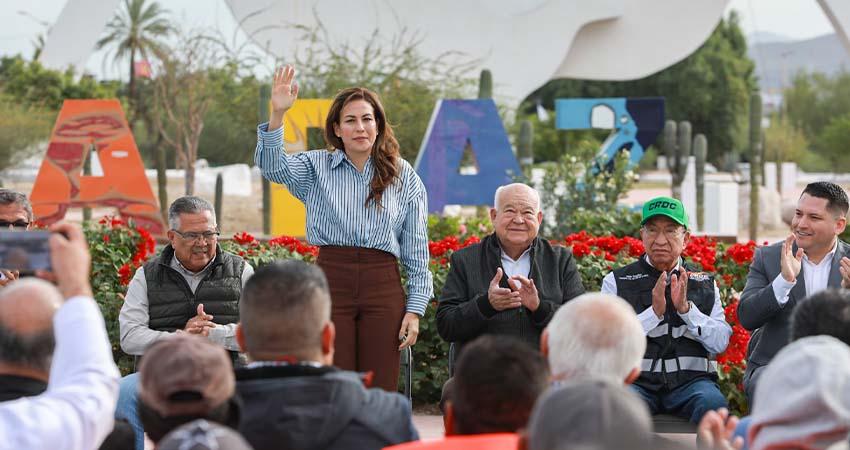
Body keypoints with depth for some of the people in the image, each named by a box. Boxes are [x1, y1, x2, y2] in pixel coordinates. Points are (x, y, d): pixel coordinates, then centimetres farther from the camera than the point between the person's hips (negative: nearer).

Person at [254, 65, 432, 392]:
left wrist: (415, 309, 4)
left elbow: (417, 253, 10)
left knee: (381, 392, 1)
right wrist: (277, 114, -26)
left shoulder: (404, 177, 10)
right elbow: (271, 165, -11)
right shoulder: (317, 168, 8)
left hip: (384, 288, 1)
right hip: (331, 282, -1)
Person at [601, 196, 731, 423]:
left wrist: (686, 308, -9)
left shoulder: (705, 283, 15)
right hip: (637, 380, -1)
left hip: (690, 378, 1)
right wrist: (654, 312, -12)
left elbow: (720, 343, 4)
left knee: (713, 403, -32)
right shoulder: (616, 281, 9)